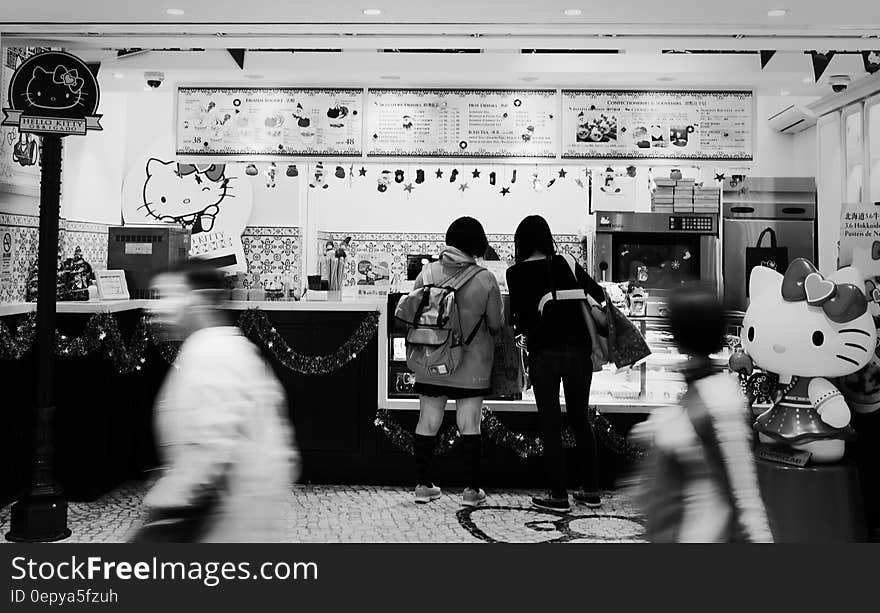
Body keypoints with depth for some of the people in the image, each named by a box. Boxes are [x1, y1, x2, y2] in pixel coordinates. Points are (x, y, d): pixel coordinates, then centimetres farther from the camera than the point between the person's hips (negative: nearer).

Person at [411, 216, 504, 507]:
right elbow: (496, 324, -4)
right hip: (472, 363, -2)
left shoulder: (428, 272, -4)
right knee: (469, 425, 6)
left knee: (428, 422, 12)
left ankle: (423, 485, 18)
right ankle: (472, 489, 10)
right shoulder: (485, 279, -11)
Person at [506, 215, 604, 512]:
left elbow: (521, 319, -6)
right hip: (578, 350, 3)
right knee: (580, 420, 15)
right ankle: (591, 490, 21)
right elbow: (598, 294, 6)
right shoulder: (566, 264, 6)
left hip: (544, 353, -3)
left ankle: (559, 495, 6)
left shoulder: (516, 273, -2)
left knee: (550, 424, 5)